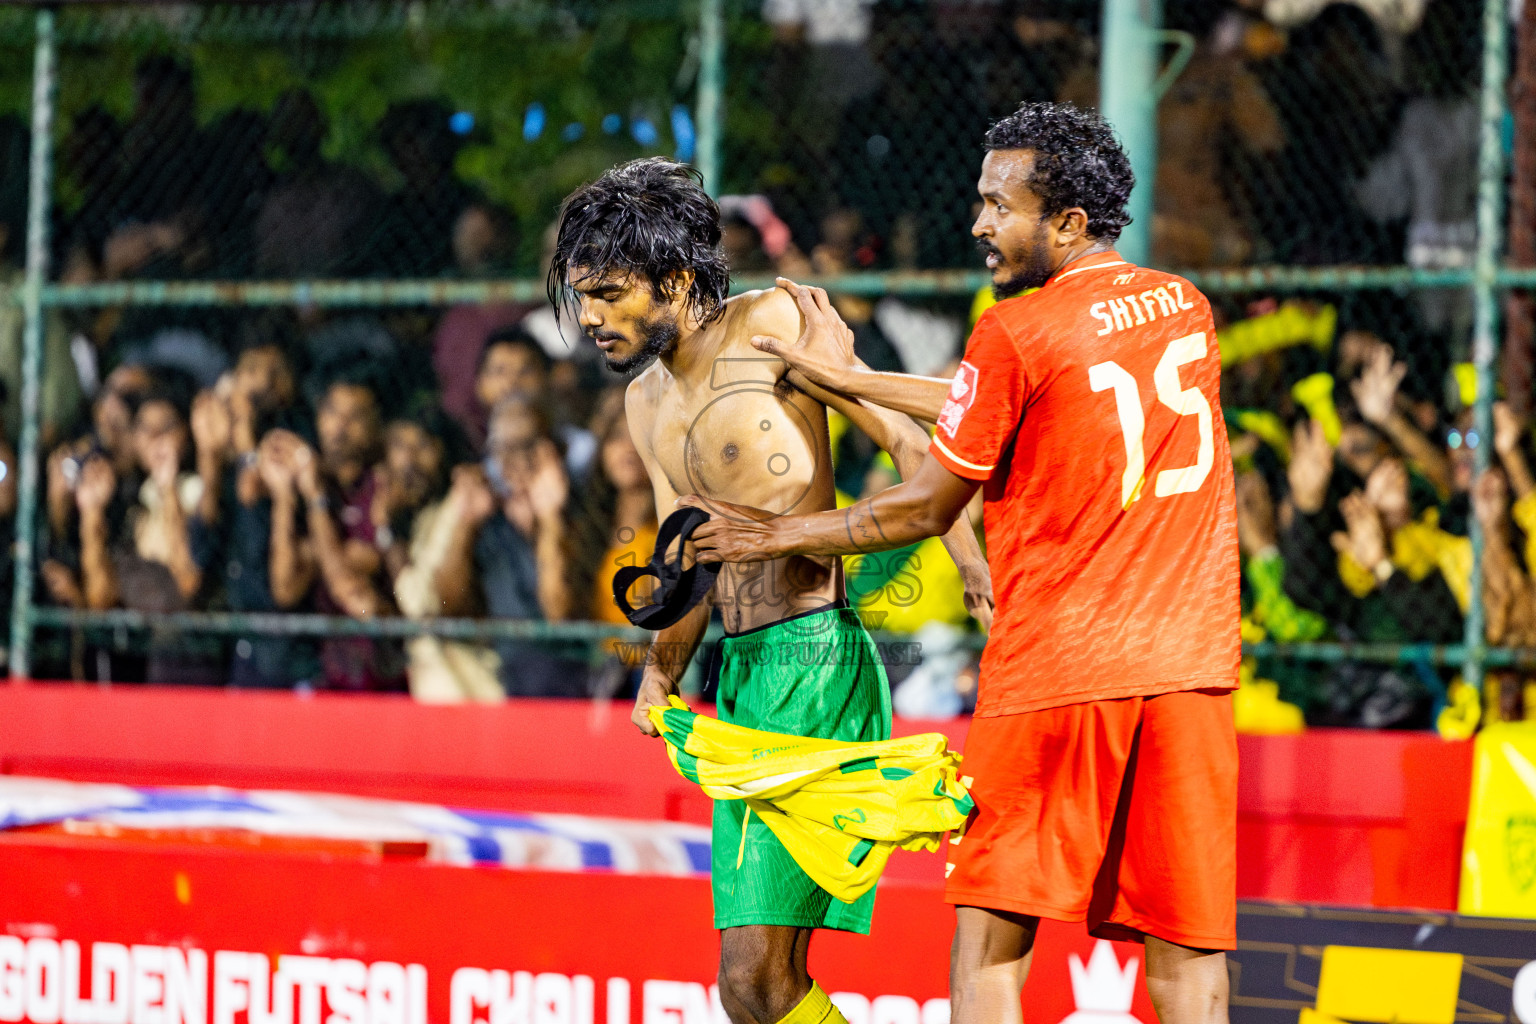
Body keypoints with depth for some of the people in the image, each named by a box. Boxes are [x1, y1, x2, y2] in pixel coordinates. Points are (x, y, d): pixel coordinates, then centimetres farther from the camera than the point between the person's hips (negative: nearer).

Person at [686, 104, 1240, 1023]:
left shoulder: (1016, 333, -8)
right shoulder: (1186, 307, 11)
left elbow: (929, 506, 0)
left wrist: (782, 535, 14)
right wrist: (850, 378, 23)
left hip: (1055, 670, -5)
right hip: (1190, 665, 5)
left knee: (991, 942, 3)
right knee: (1187, 947, 3)